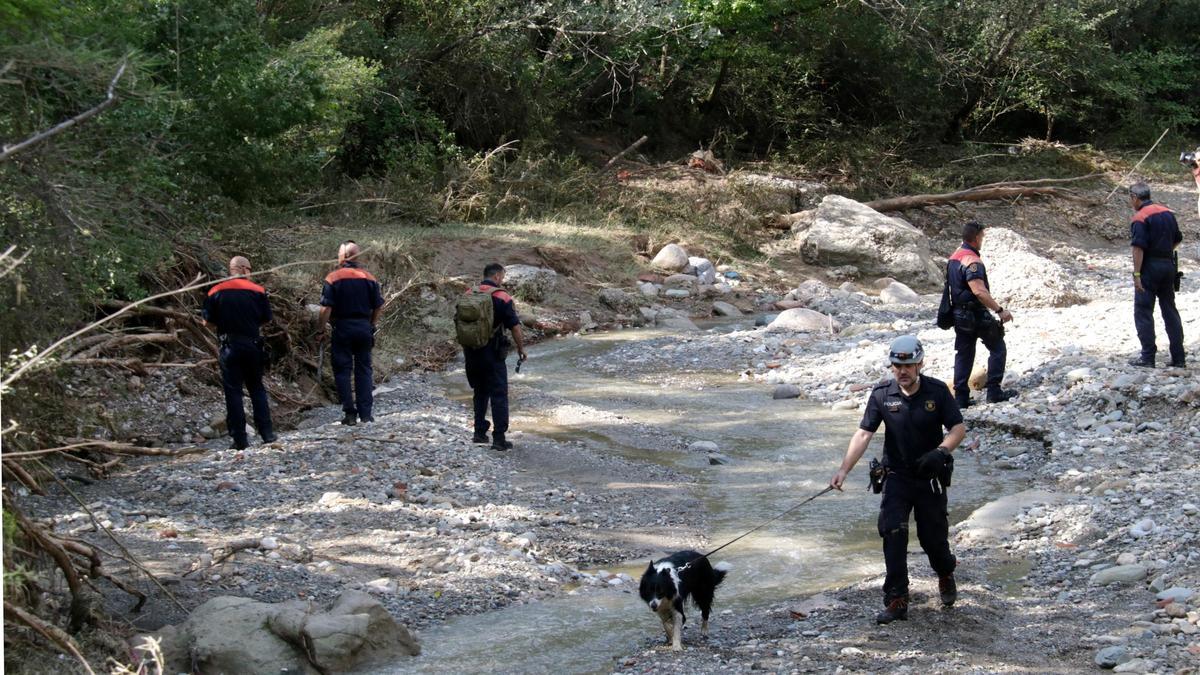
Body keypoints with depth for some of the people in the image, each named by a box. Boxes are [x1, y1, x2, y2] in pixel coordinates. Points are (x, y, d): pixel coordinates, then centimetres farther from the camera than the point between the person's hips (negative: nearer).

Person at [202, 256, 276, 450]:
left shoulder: (216, 292, -3)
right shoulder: (258, 291, -2)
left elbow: (208, 322, -1)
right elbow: (266, 318, 3)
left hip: (229, 346, -1)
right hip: (253, 345, 1)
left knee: (233, 391, 3)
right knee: (256, 388, 14)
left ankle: (240, 439, 0)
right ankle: (267, 433, 9)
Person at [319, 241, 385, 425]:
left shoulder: (333, 278, -9)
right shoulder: (369, 278, 3)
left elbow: (326, 308, -13)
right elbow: (378, 307, 5)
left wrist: (322, 330, -3)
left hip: (342, 328, -3)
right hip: (364, 327, 3)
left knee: (342, 370, 4)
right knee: (364, 370, 10)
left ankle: (350, 413, 1)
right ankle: (366, 413, 8)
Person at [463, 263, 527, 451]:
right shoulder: (502, 297, -11)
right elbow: (515, 327, -10)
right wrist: (521, 349, 3)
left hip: (472, 353, 5)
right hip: (493, 354, -5)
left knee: (480, 393, 20)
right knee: (499, 396, 0)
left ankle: (479, 433, 22)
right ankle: (499, 439, -4)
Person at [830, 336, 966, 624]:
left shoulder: (937, 391, -8)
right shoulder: (882, 393, -7)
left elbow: (959, 428, -6)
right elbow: (863, 434, -11)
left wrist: (941, 451, -26)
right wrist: (843, 470, -22)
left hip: (931, 477, -1)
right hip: (896, 476, 1)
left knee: (933, 537, 5)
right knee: (893, 533, -14)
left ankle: (946, 574, 39)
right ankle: (896, 601, -10)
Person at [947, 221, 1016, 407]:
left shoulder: (954, 258, 10)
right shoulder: (972, 261, -21)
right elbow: (979, 291, -30)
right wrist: (1000, 310, -29)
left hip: (959, 313, 9)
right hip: (976, 314, -9)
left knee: (964, 354, 12)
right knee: (997, 349, 4)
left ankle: (960, 397, 10)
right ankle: (994, 392, 4)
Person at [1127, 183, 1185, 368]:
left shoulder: (1140, 218, -13)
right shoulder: (1167, 213, 10)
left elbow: (1138, 248, -20)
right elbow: (1177, 239, 18)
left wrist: (1136, 274, -20)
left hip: (1150, 268, -7)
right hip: (1168, 265, 7)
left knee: (1143, 312, 0)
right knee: (1170, 310, 12)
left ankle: (1147, 357, -3)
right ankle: (1178, 357, 12)